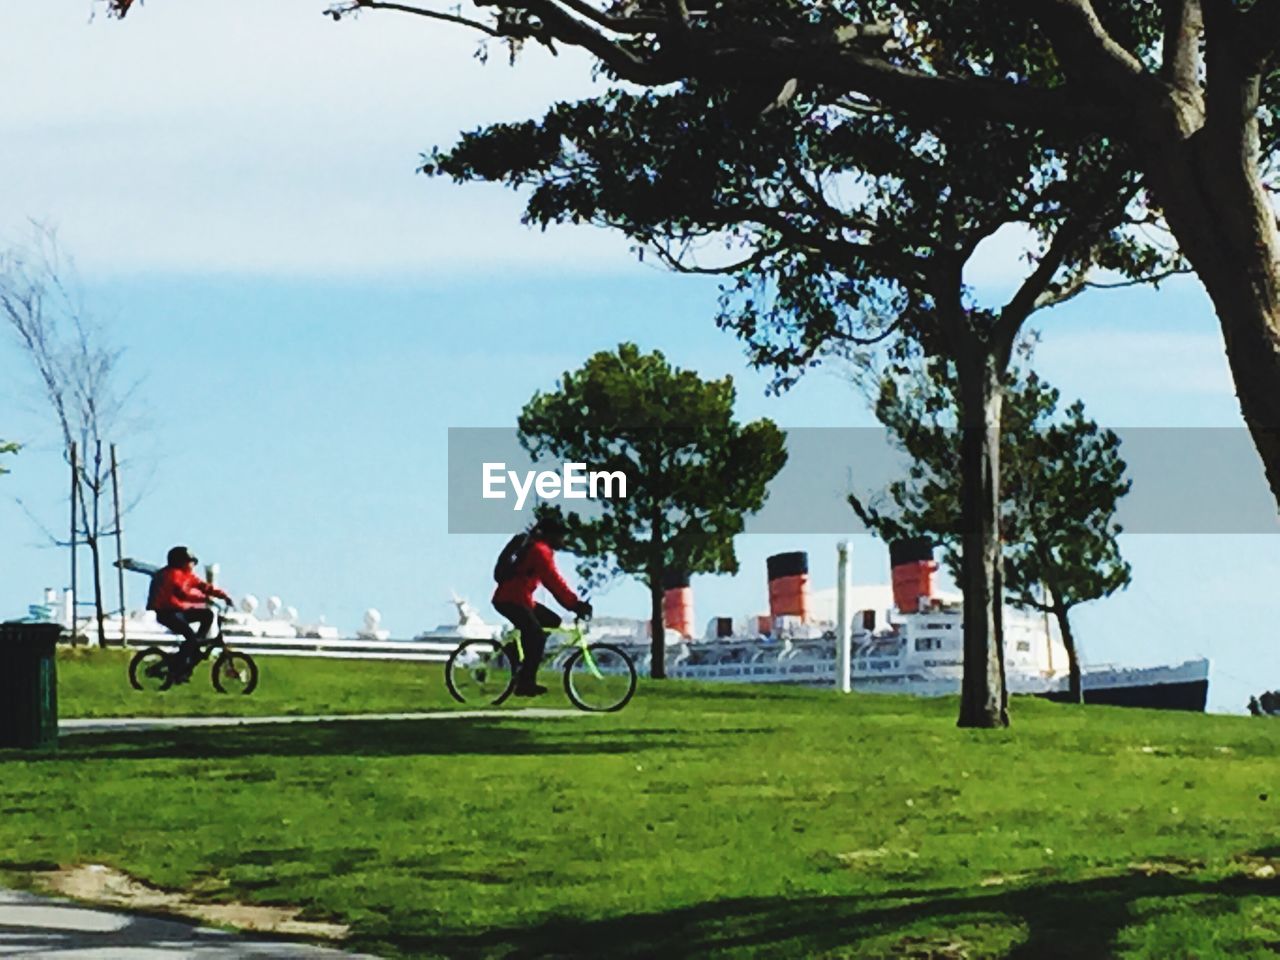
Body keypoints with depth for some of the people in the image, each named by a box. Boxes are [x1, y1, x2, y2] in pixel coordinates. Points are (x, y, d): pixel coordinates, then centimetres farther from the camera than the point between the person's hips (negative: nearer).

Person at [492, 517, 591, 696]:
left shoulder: (537, 547, 17)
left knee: (553, 622, 11)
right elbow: (554, 582, -24)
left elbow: (553, 581, 16)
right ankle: (525, 684, -16)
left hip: (520, 599, 10)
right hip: (509, 600, -10)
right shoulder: (540, 550, -15)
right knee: (536, 636, -19)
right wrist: (576, 604, -25)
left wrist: (575, 603, 9)